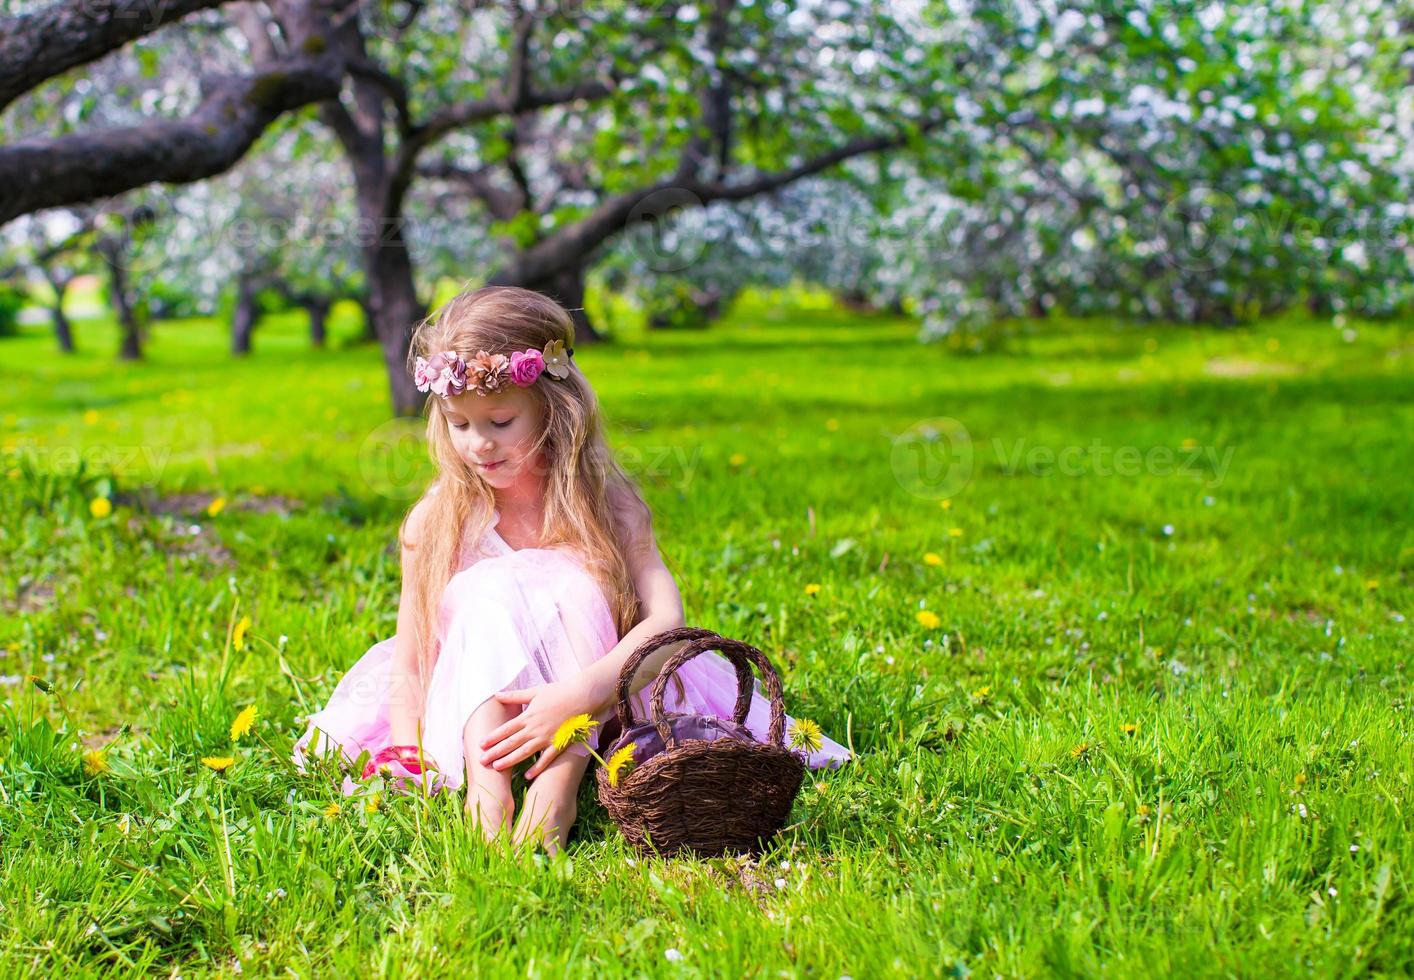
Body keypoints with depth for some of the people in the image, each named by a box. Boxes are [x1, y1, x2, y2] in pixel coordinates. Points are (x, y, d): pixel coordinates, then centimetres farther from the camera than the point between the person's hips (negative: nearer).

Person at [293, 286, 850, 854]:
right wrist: (409, 764, -19)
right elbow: (407, 662, -2)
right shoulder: (435, 522, -4)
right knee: (489, 590, -24)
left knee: (576, 586, -25)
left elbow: (667, 621, -22)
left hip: (590, 721, -1)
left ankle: (558, 789, -39)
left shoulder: (605, 507, -8)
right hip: (473, 717, 1)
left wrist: (576, 695, -37)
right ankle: (485, 786, -40)